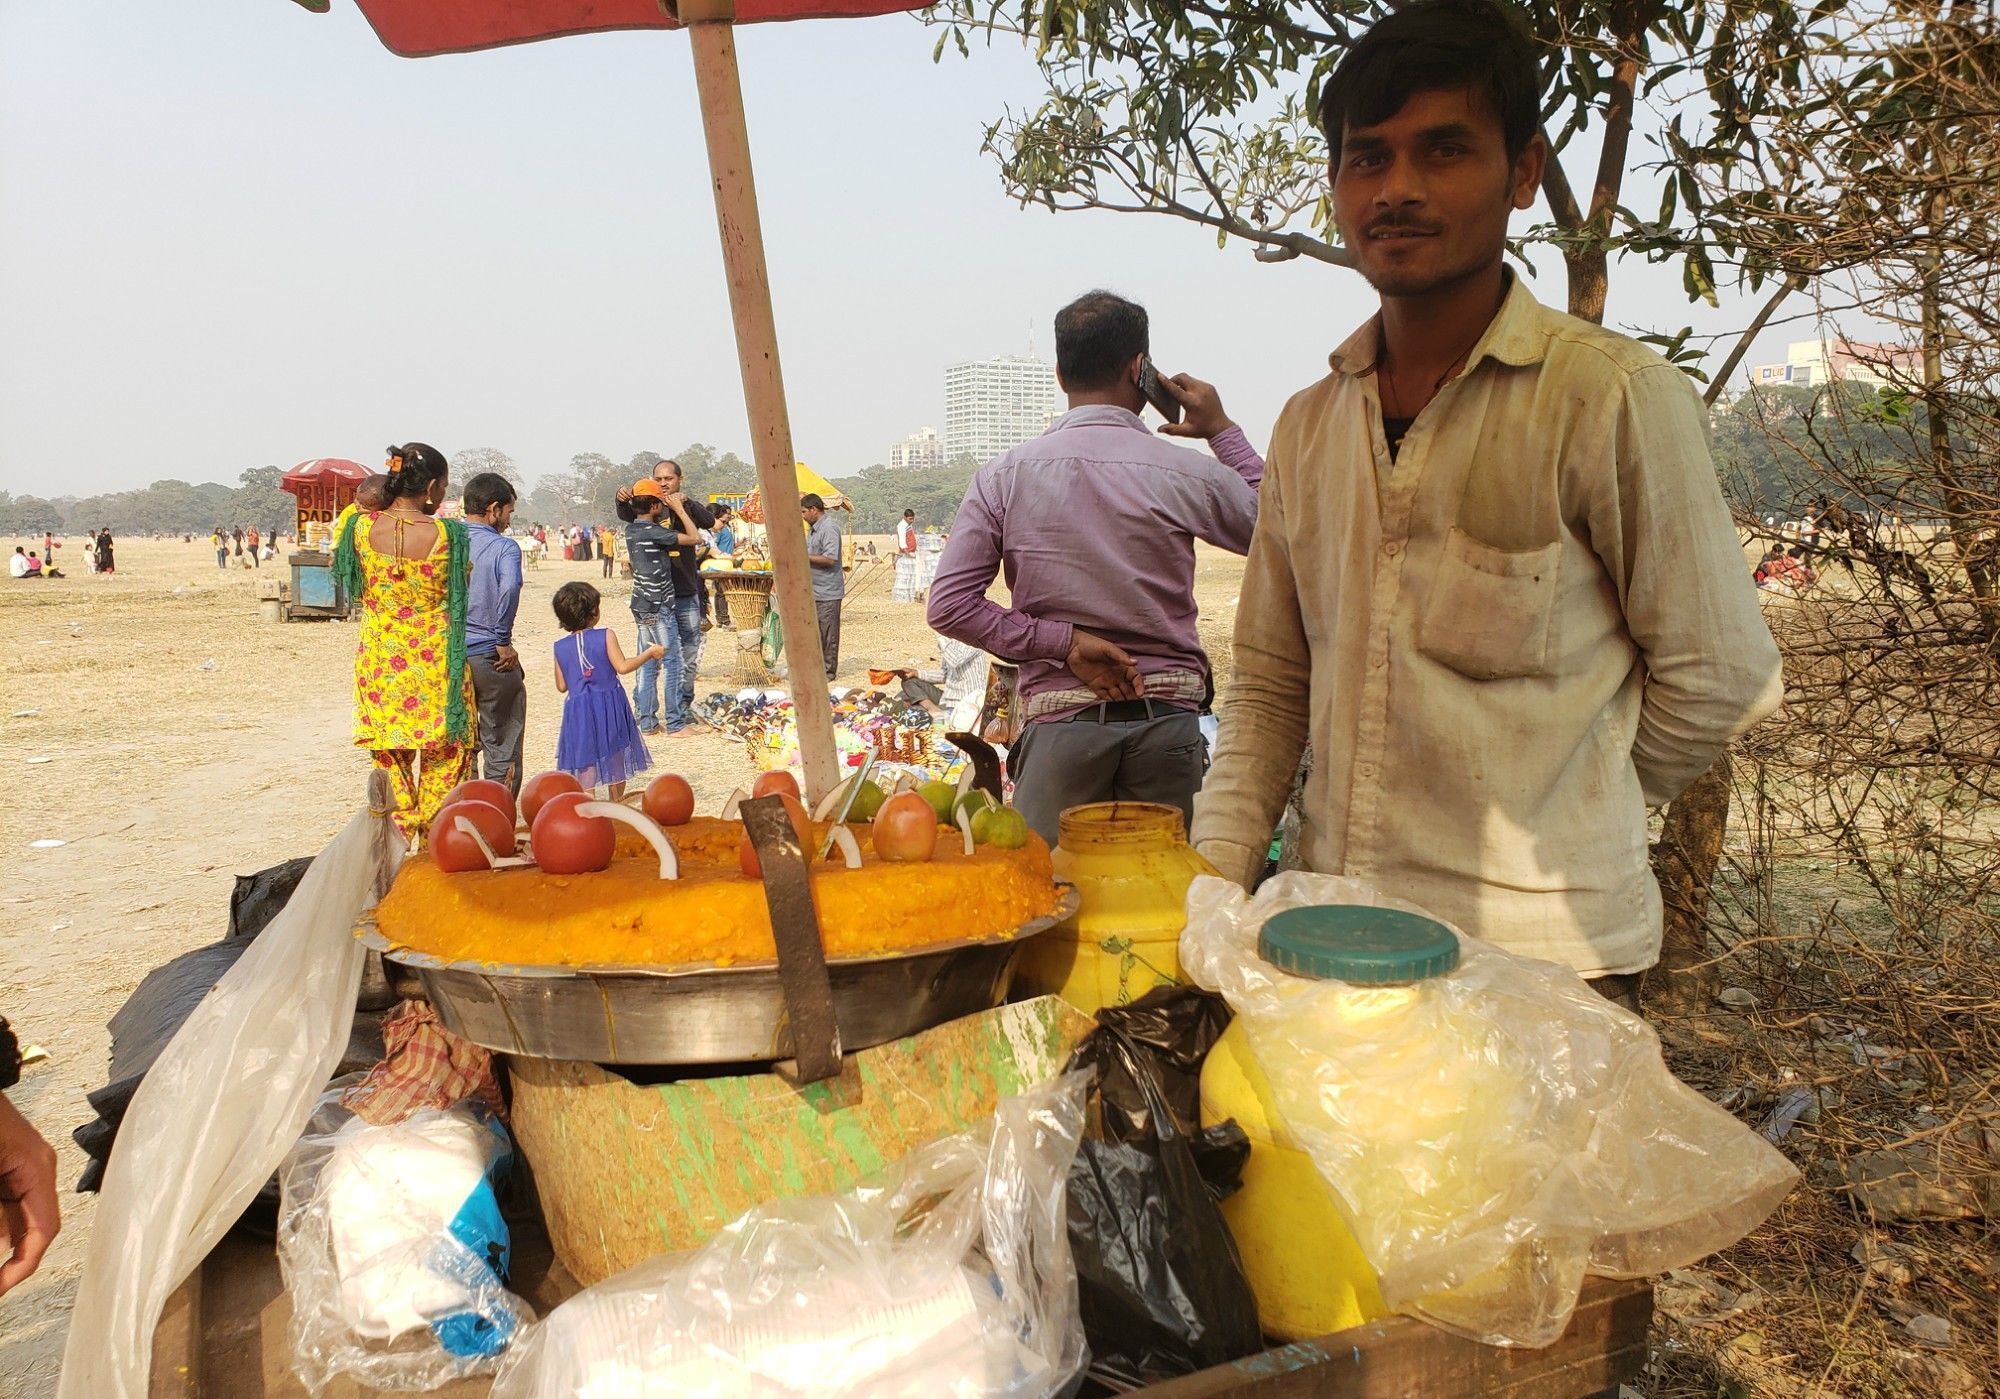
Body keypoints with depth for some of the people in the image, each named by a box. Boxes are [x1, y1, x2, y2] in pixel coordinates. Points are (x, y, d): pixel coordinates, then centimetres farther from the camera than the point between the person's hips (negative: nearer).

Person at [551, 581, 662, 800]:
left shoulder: (560, 648, 3)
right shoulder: (606, 637, -8)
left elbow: (561, 686, 6)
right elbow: (623, 667, -14)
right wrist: (650, 653, -4)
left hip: (578, 711, 2)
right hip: (610, 706, -1)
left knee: (584, 764, 3)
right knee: (616, 761, 15)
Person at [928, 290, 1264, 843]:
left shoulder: (1003, 476, -1)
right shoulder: (1185, 473, -5)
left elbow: (949, 606, -7)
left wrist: (1063, 641, -5)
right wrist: (1224, 431, 17)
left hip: (1059, 722, 0)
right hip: (1166, 720, 0)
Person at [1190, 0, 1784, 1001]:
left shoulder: (1613, 398, -11)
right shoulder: (1307, 426, 6)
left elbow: (1721, 681, -5)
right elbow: (1270, 683, 9)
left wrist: (1555, 825, 4)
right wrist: (1215, 882, -2)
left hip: (1539, 965, -5)